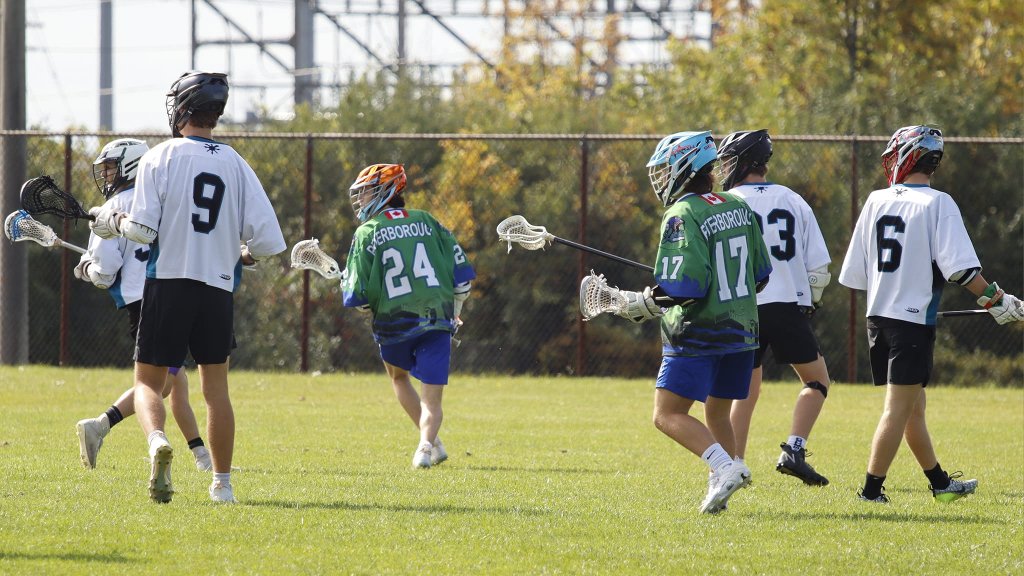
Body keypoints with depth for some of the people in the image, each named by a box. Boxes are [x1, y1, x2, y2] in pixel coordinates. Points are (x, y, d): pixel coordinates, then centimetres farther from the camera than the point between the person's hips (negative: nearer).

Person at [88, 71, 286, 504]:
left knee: (148, 381, 5)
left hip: (168, 282, -3)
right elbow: (267, 239, 0)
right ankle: (222, 483, 13)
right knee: (216, 386, 13)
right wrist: (242, 255, 21)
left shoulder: (160, 158, -5)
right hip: (218, 288, 3)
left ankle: (157, 441, -26)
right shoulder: (236, 165, 4)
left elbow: (143, 229, -10)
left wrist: (113, 223, 10)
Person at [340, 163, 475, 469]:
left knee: (398, 376, 28)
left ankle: (431, 443, 18)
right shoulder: (426, 221, 6)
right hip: (437, 322, 1)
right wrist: (454, 312, 21)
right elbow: (463, 273, 6)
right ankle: (427, 443, -25)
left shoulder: (366, 233, -3)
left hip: (394, 325, -1)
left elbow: (357, 297, -6)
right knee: (432, 398, 4)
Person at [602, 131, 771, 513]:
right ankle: (718, 492, 18)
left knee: (668, 415, -5)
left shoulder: (683, 216, -16)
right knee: (717, 413, 20)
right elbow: (761, 273, 14)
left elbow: (684, 286, -23)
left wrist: (641, 305, -11)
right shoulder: (738, 208, 8)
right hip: (741, 330, 8)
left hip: (698, 334, -8)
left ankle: (725, 466, -22)